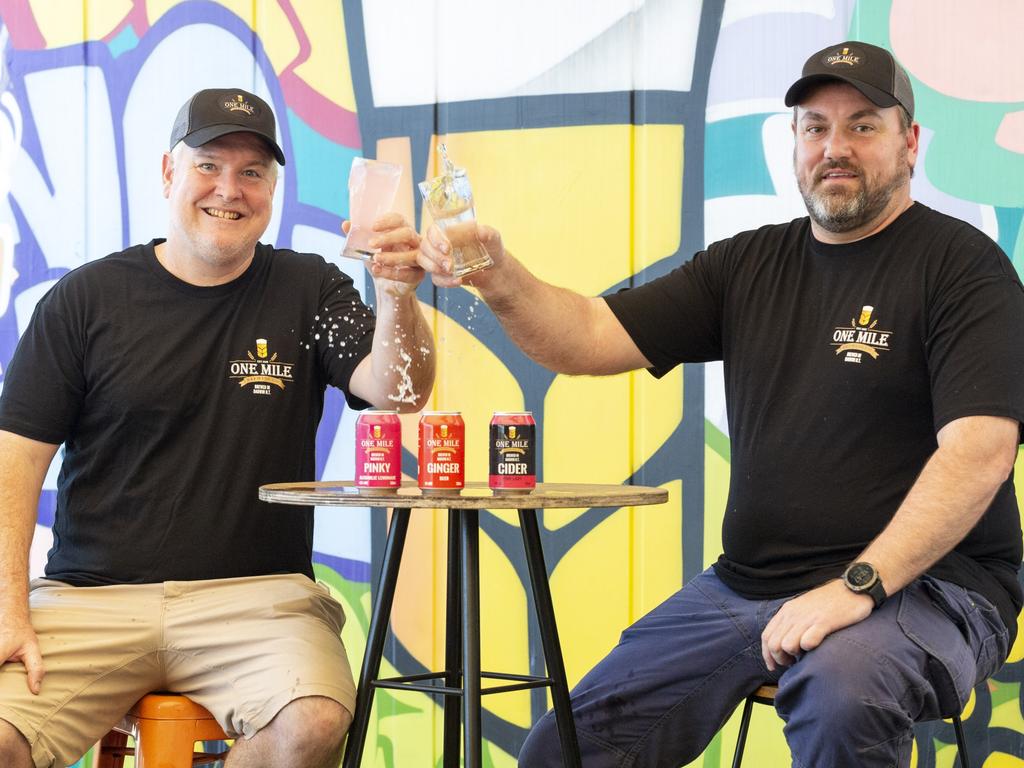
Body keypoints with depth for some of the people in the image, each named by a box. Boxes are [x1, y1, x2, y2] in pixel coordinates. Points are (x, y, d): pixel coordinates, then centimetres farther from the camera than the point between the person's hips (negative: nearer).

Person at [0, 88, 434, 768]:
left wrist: (398, 295, -27)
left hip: (258, 594, 1)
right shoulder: (86, 298, 7)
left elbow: (399, 393, -6)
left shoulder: (309, 291, 10)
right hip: (90, 598, 0)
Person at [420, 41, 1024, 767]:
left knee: (842, 695, -39)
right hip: (746, 585, 6)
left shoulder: (963, 266, -5)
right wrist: (500, 279, -12)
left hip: (926, 581, -6)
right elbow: (590, 338, 9)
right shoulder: (749, 265, 13)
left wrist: (859, 587, -26)